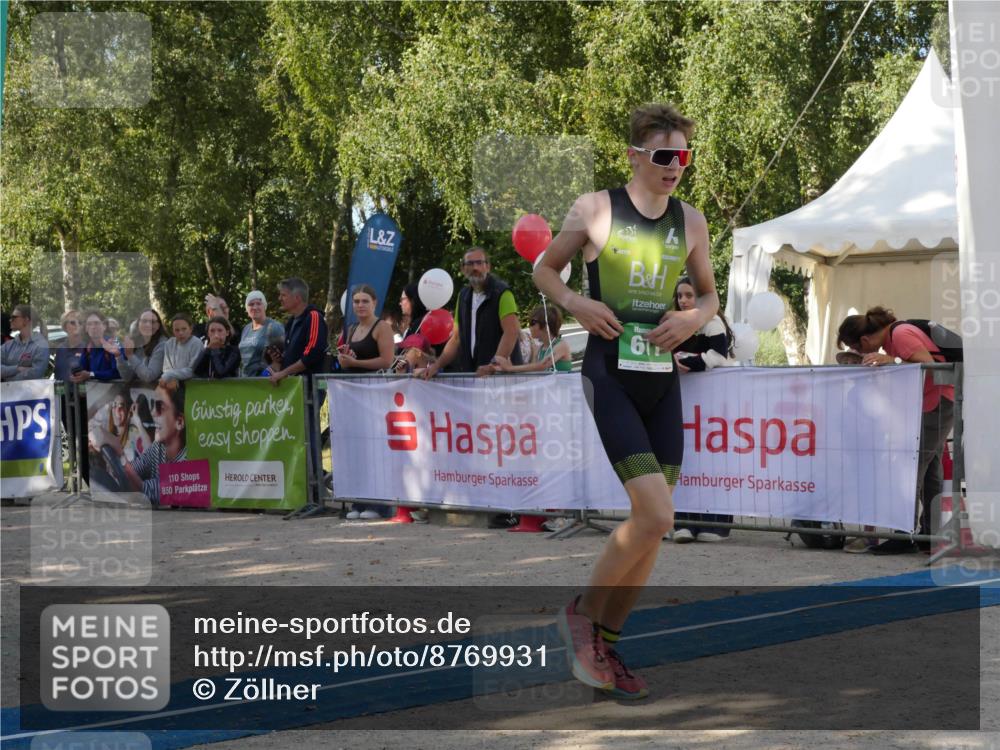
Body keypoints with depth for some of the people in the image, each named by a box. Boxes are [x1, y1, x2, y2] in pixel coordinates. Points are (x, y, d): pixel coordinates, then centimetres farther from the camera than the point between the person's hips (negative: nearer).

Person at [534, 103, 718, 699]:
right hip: (610, 374, -5)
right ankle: (583, 611, 6)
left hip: (663, 376, 5)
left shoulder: (691, 221, 8)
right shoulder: (595, 209, -3)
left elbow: (709, 294, 20)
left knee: (653, 523, 5)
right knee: (656, 516, -17)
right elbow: (545, 269, 10)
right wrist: (575, 302, -9)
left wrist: (695, 318, -2)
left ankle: (606, 644, 19)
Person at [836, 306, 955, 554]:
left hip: (938, 401, -10)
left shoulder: (901, 335, -19)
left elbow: (930, 366, -27)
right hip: (931, 405, 10)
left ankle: (904, 537, -10)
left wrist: (892, 361, -33)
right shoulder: (890, 336, 9)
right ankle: (931, 534, 15)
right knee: (930, 471, 11)